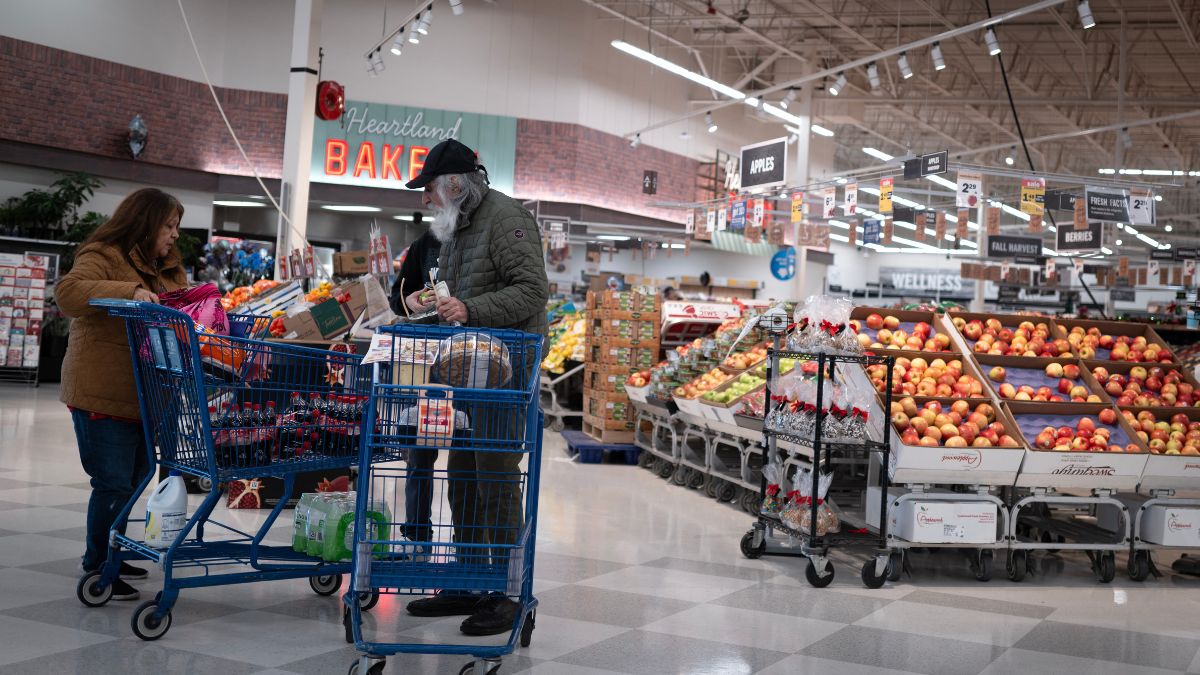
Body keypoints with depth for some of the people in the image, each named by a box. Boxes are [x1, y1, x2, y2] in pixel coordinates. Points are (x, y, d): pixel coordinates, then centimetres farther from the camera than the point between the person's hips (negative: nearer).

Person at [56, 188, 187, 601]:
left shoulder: (169, 269, 17)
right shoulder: (104, 257, -9)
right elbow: (69, 292, -25)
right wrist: (128, 291, -36)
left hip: (145, 394, 9)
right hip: (103, 393, -8)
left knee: (134, 479, 16)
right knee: (113, 483, -6)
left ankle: (111, 556, 31)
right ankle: (96, 569, 9)